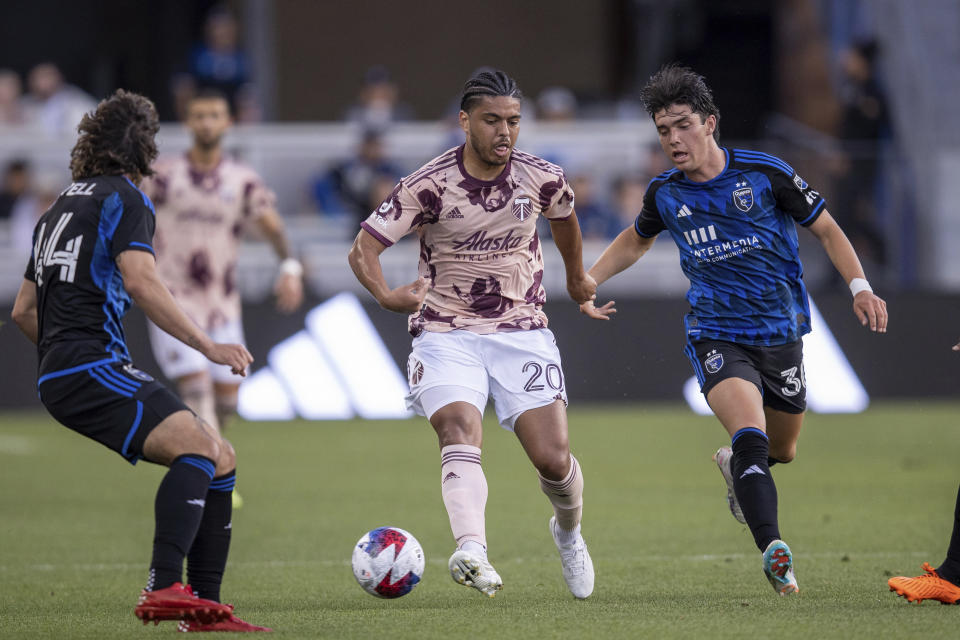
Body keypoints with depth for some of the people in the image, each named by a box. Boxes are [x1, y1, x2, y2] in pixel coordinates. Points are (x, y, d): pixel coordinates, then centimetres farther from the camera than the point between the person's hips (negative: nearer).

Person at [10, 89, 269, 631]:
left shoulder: (63, 206, 26)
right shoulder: (125, 199, -2)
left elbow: (24, 310, 29)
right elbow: (141, 283, -18)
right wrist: (209, 346, -16)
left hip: (62, 375, 9)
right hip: (91, 368, -9)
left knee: (221, 459, 9)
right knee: (199, 446, -27)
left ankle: (205, 606, 5)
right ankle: (163, 588, -40)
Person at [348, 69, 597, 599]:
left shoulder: (541, 179, -4)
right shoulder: (429, 185, -13)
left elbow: (564, 217, 21)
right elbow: (363, 247, -10)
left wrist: (576, 278, 35)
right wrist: (386, 296, -27)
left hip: (522, 332, 2)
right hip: (446, 333, -2)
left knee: (553, 458, -7)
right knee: (460, 432, -28)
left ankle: (568, 532, 26)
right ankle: (472, 551, -46)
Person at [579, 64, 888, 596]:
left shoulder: (765, 173, -8)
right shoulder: (665, 193, 1)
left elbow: (826, 228, 1)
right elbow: (637, 239, 24)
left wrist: (859, 286, -12)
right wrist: (588, 279, 10)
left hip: (780, 332, 1)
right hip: (716, 336, -1)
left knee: (781, 451, 16)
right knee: (750, 434, -25)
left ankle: (734, 466, 52)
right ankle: (772, 549, -38)